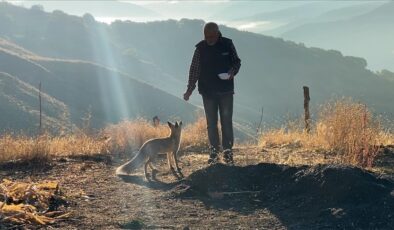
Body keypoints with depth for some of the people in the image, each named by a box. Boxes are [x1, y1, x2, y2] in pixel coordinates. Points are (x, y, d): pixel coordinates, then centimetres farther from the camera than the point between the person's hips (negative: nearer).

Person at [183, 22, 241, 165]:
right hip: (208, 91, 1)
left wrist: (233, 71, -14)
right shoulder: (201, 48, -3)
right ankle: (213, 152, 12)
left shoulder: (227, 44, -4)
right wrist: (190, 89, -7)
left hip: (226, 90, -1)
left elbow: (237, 62, 8)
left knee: (227, 121, -2)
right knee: (211, 123, 5)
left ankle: (227, 151, 5)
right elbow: (194, 69, 0)